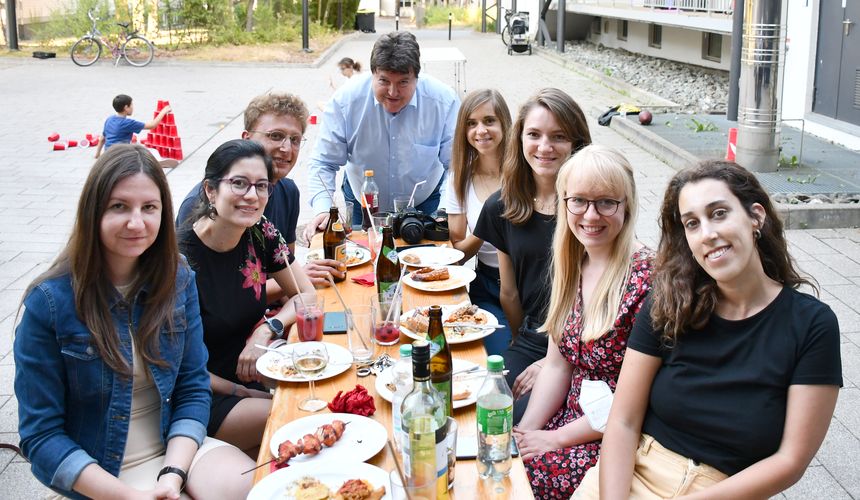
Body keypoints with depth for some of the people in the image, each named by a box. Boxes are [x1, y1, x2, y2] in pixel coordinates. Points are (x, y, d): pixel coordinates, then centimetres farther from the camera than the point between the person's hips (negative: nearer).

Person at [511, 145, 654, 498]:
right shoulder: (570, 267, 4)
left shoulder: (646, 277, -18)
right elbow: (557, 366, 8)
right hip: (572, 416, 6)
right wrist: (524, 430, -4)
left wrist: (557, 437, -12)